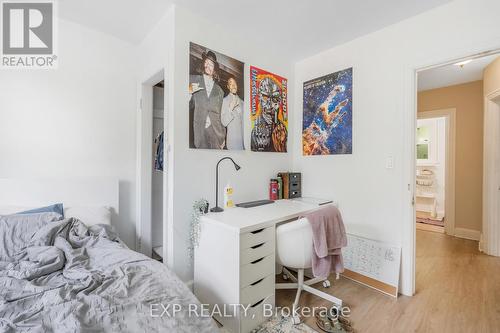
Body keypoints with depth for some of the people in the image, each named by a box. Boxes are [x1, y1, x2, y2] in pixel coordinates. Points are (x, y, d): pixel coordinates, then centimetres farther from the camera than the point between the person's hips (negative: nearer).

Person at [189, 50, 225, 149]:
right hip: (197, 131, -1)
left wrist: (223, 137, 9)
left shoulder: (219, 90, 16)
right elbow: (189, 106, 6)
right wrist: (189, 92, -14)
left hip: (215, 133, 2)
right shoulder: (193, 79, 12)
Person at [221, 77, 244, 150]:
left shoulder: (241, 102, 11)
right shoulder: (225, 100, -6)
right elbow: (224, 122, -10)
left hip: (242, 136, 5)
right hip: (231, 137, -5)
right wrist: (230, 108, -19)